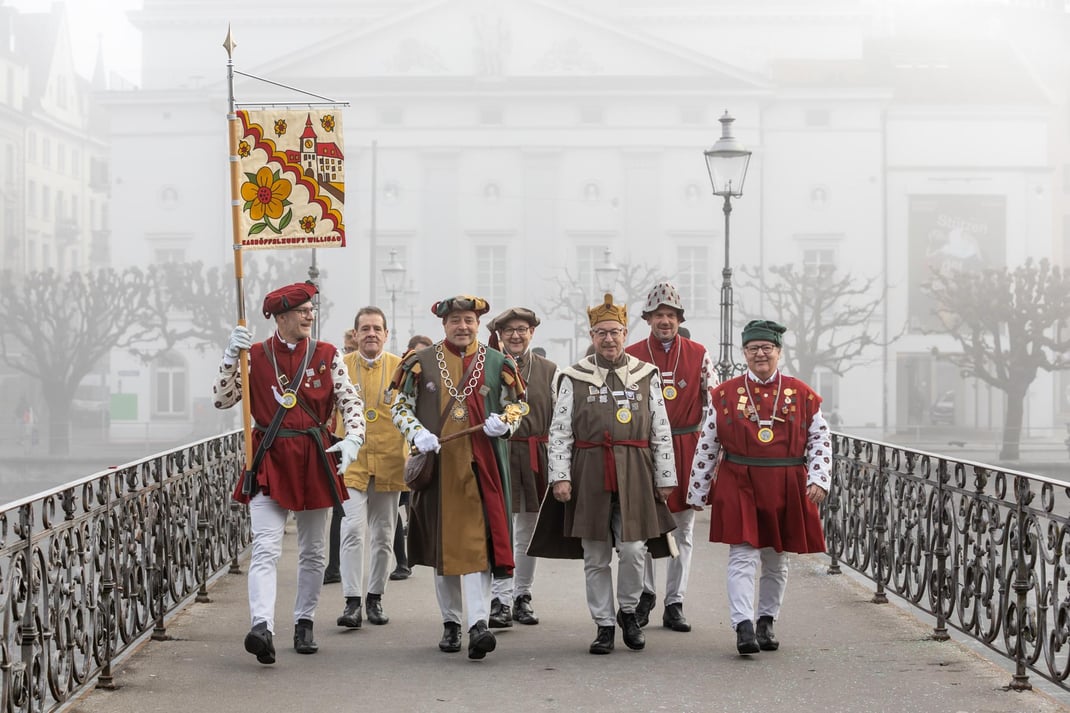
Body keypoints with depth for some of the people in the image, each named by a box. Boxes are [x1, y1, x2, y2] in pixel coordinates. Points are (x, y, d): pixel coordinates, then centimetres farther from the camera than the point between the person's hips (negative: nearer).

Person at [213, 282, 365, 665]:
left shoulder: (327, 355, 6)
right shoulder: (256, 355, 3)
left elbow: (349, 400, 0)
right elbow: (222, 399, -1)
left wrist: (353, 437, -17)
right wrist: (232, 355, -12)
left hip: (315, 457, 2)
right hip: (270, 460, -2)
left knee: (313, 550, 11)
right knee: (266, 548, -16)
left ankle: (304, 623, 25)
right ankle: (262, 626, -30)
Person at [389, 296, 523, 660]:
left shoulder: (497, 364, 7)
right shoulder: (421, 363, 6)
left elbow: (517, 407, 13)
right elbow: (400, 407, 8)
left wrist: (503, 422, -9)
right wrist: (417, 433, -11)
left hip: (481, 466, -1)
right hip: (438, 465, 1)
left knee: (478, 543, -11)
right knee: (443, 543, 8)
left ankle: (478, 623, -17)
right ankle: (450, 623, 20)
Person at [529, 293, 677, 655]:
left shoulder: (646, 376, 8)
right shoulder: (574, 378, 4)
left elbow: (661, 431, 9)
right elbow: (559, 432, 2)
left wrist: (665, 477, 6)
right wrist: (560, 476, -7)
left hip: (635, 475, 0)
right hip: (589, 475, 0)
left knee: (633, 550, -5)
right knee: (595, 556, 4)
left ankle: (628, 611, 19)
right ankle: (604, 624, 14)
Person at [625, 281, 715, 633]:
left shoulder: (698, 355, 4)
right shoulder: (631, 356, 2)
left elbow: (715, 403, 7)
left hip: (686, 449, 1)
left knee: (683, 530, 5)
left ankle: (675, 604, 11)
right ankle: (645, 594, 20)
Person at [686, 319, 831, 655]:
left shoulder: (801, 394, 4)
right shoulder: (726, 393, 2)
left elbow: (820, 439, 6)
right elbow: (707, 445, 6)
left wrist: (818, 479, -7)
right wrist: (697, 491, 6)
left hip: (785, 489, 2)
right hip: (738, 486, -2)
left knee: (776, 559, 11)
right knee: (742, 556, -11)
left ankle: (766, 622, 26)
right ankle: (744, 627, -16)